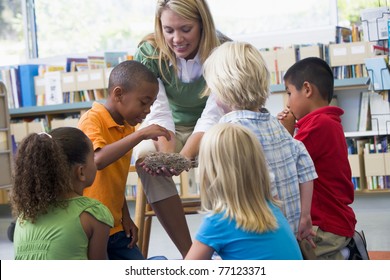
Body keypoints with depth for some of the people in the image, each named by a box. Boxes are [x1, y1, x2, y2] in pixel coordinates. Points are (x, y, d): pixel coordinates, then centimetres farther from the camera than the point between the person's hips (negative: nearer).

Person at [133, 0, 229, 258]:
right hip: (169, 131, 1)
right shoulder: (149, 53, -17)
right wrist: (168, 155, -42)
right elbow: (159, 112, -22)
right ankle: (188, 254, -25)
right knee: (147, 155, -32)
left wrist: (185, 155, -44)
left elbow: (212, 115, -26)